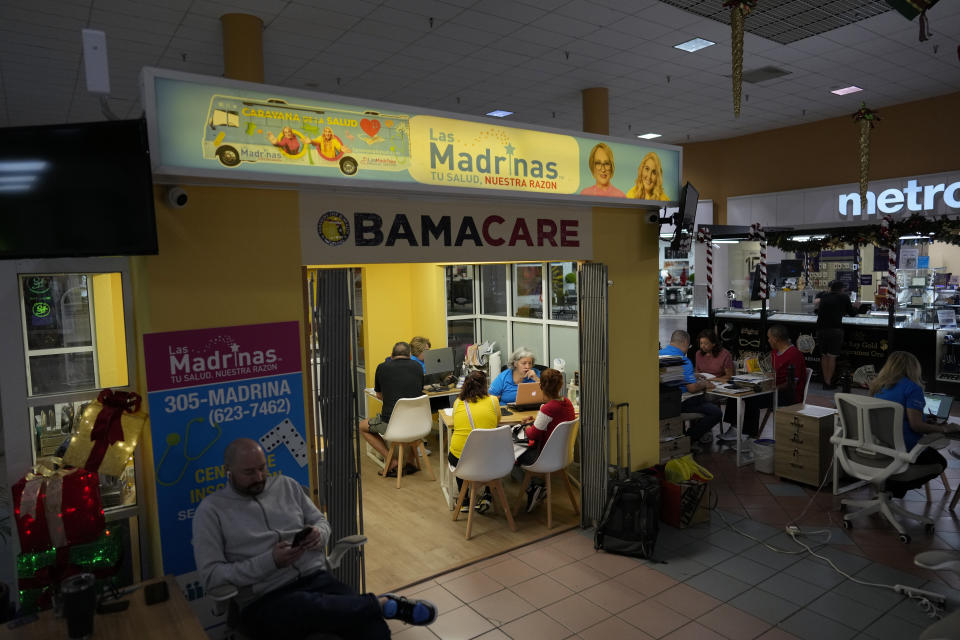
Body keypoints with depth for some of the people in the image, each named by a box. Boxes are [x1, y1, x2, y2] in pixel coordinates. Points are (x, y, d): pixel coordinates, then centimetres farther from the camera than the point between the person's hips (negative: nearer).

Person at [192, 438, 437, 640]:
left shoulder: (286, 485, 12)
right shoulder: (211, 510, 0)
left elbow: (321, 521, 19)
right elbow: (211, 575, -5)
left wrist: (319, 534, -6)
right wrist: (269, 561, -17)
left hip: (315, 578, 3)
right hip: (264, 600, -3)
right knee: (306, 607, -39)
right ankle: (384, 604, -20)